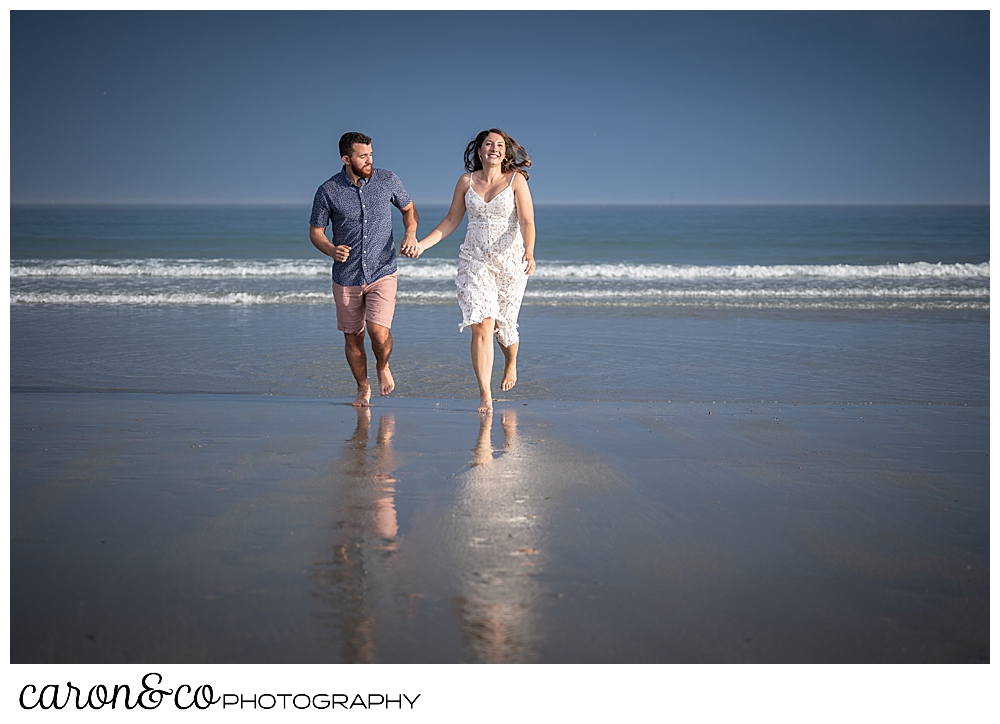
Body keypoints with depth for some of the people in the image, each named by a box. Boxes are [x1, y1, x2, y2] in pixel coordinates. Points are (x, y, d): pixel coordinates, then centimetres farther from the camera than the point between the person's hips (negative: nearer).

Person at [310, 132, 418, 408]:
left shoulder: (388, 180, -3)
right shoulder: (328, 191, -7)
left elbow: (408, 208, 14)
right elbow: (315, 231, 1)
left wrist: (411, 232, -6)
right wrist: (332, 250, -19)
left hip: (382, 273, -1)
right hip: (346, 278, 1)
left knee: (378, 331, -16)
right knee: (353, 337, 8)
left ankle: (383, 367, 17)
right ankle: (363, 388, 30)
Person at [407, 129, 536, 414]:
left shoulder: (516, 180, -3)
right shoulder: (466, 181, 5)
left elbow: (527, 222, -13)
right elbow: (451, 221, 11)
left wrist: (529, 253, -30)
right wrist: (421, 244, 2)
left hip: (510, 260, -1)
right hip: (474, 260, 1)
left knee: (504, 325, 9)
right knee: (481, 324, -12)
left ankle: (511, 363, 46)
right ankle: (485, 396, -11)